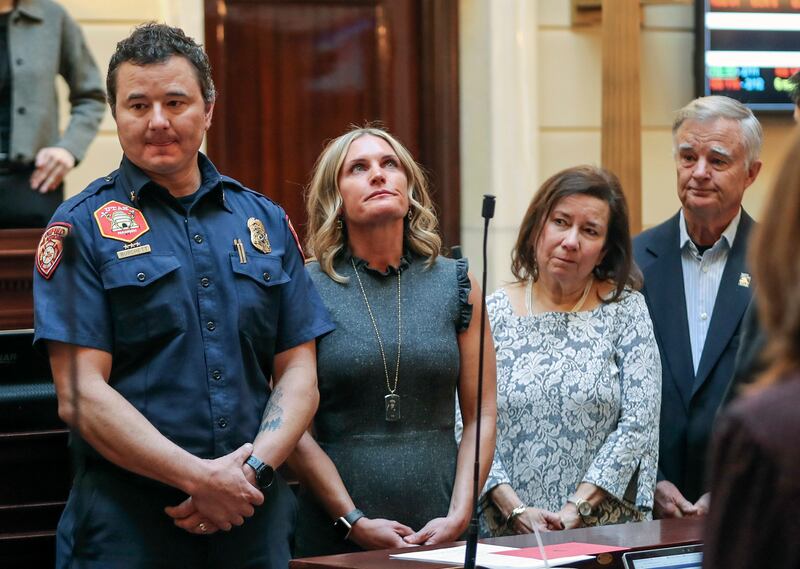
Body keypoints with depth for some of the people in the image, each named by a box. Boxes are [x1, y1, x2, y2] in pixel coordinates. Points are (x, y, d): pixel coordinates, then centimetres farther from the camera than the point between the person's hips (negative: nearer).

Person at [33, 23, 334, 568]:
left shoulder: (266, 221, 11)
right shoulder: (84, 227, -1)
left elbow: (298, 374, 7)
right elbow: (81, 396, -9)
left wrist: (254, 468, -10)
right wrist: (202, 477, -16)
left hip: (258, 518, 4)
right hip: (126, 518, -3)